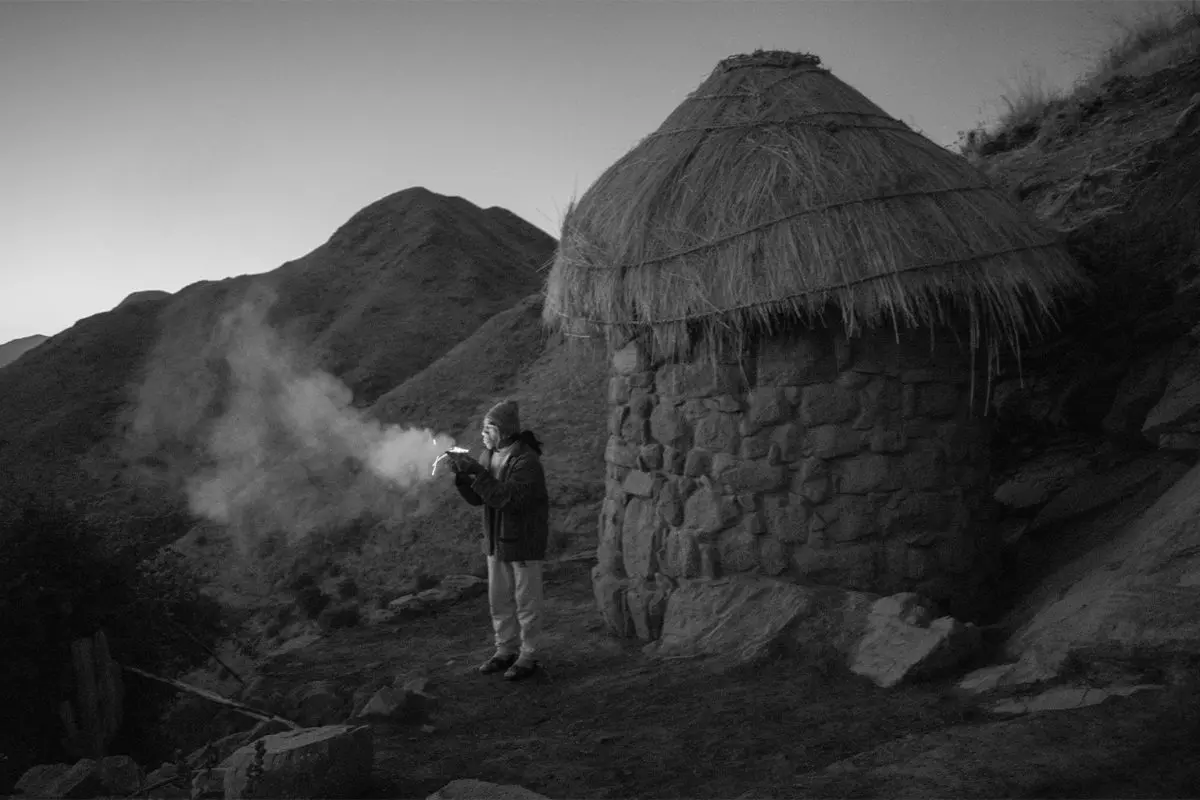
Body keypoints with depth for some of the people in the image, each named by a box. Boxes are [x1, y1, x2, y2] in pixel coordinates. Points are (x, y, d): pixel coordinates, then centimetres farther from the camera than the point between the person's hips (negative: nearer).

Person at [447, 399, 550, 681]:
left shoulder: (526, 460, -22)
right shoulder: (489, 455, 3)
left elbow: (508, 499, -31)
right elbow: (477, 498, 5)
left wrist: (477, 472, -31)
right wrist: (462, 475, -14)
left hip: (525, 541, -8)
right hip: (496, 540, 8)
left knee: (526, 602, 4)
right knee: (499, 600, 15)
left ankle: (528, 656, 16)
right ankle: (506, 651, 28)